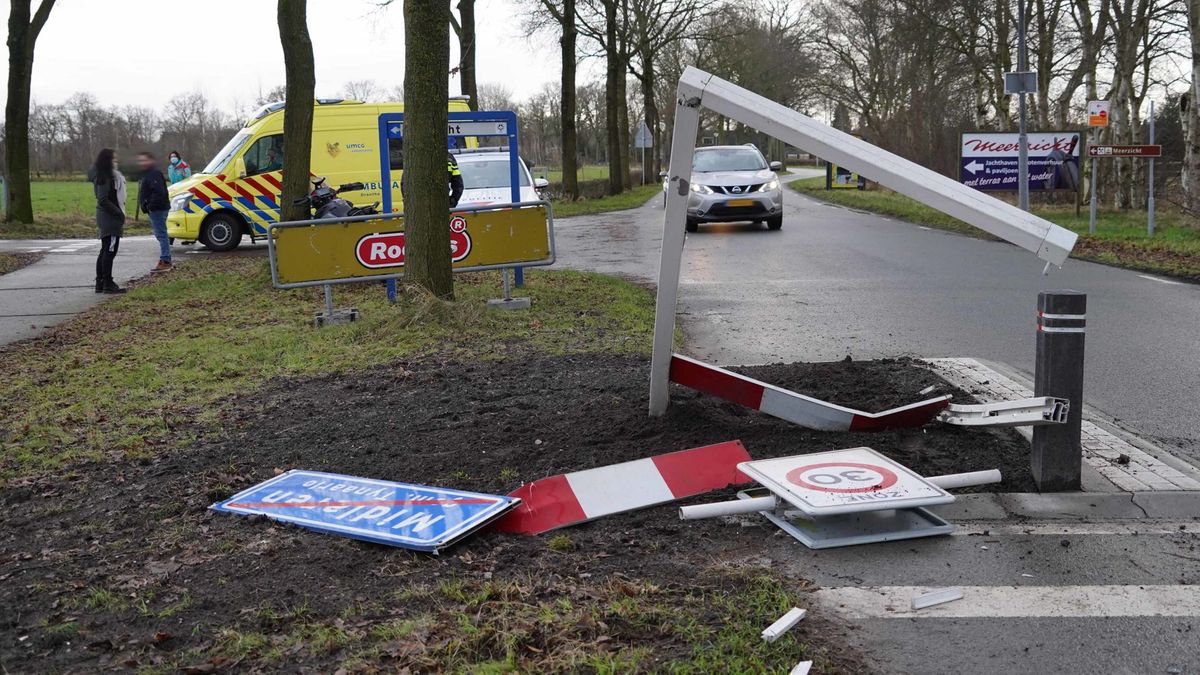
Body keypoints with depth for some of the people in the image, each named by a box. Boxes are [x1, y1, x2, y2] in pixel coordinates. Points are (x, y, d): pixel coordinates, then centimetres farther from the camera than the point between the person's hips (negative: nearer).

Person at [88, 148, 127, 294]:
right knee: (110, 251, -7)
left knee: (105, 251, 14)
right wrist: (119, 213, -17)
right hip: (110, 218, -10)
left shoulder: (112, 175, 12)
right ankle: (108, 284, -4)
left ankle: (100, 283, 19)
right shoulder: (105, 177, -17)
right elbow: (104, 200, -21)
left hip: (106, 218, 10)